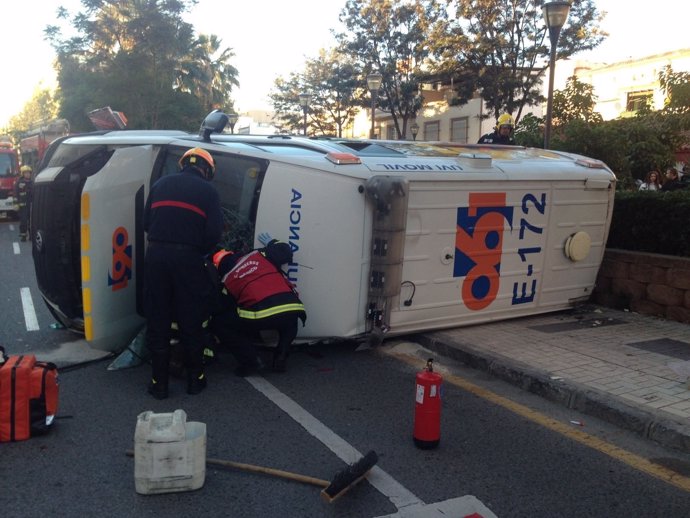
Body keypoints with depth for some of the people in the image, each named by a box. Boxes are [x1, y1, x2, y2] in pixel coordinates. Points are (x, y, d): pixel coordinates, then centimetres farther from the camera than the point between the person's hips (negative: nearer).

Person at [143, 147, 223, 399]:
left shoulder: (161, 184, 15)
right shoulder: (208, 191, 4)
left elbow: (146, 222, 10)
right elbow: (214, 233, -6)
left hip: (156, 255, 3)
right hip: (187, 257, -3)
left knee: (157, 321, 10)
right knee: (191, 321, 9)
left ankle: (159, 382, 16)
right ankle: (195, 378, 19)